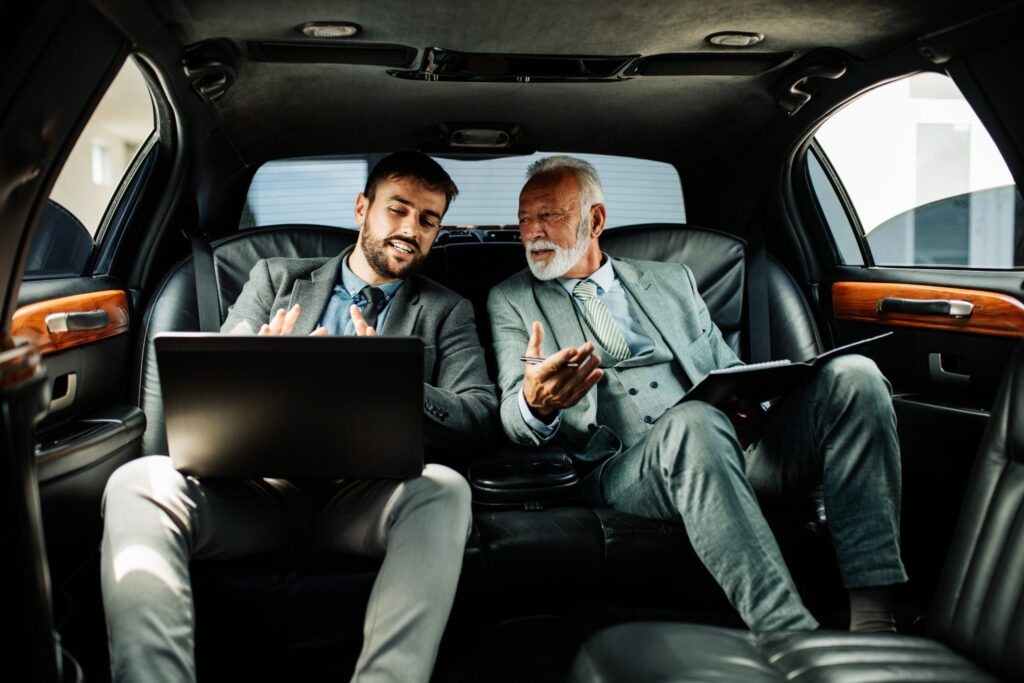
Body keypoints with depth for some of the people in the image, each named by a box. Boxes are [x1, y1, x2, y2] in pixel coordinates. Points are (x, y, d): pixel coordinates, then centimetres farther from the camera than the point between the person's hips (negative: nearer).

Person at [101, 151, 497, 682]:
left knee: (443, 490, -35)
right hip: (259, 481, 1)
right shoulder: (276, 279, 20)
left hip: (363, 494, -1)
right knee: (138, 484, -28)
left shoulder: (447, 312, 17)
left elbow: (479, 414, 3)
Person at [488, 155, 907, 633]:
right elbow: (514, 419, 4)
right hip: (620, 471, -4)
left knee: (851, 374, -20)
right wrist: (535, 404, -22)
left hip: (727, 448, 4)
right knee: (694, 421, -38)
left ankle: (873, 618, -27)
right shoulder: (511, 301, 16)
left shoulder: (672, 281, 24)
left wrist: (745, 407, -2)